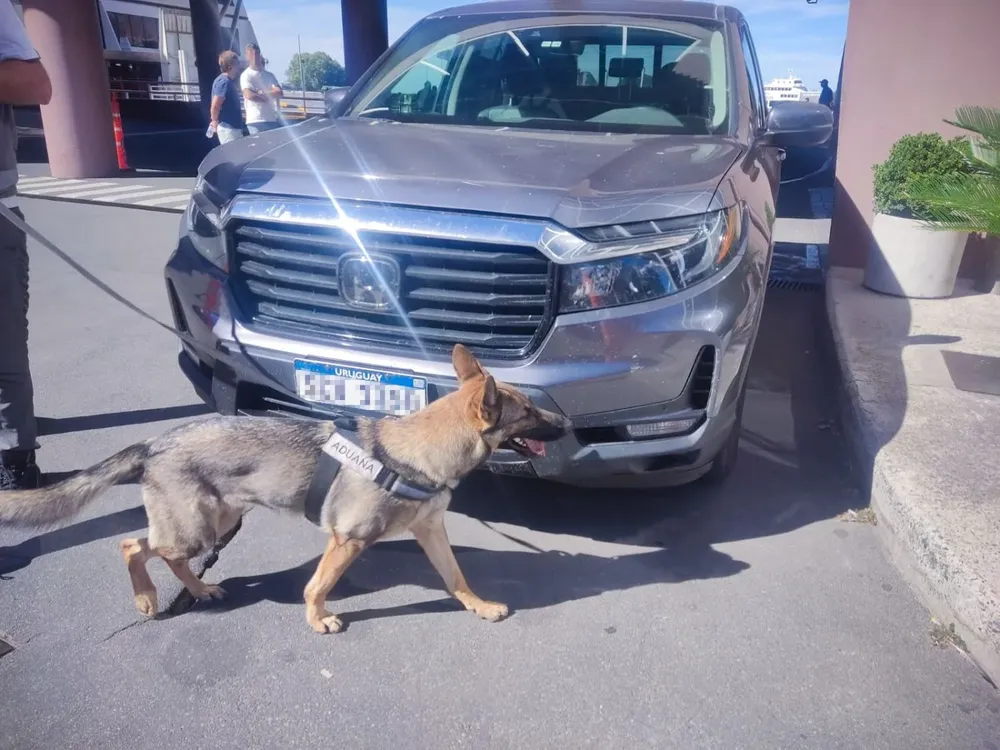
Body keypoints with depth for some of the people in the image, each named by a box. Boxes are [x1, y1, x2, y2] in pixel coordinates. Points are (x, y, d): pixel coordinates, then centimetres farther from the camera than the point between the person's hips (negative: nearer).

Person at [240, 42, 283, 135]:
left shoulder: (269, 75, 15)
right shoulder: (246, 75, 0)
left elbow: (280, 93, 2)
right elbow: (249, 95, -15)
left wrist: (263, 93, -9)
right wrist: (268, 97, -2)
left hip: (274, 119, 5)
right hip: (256, 121, -5)